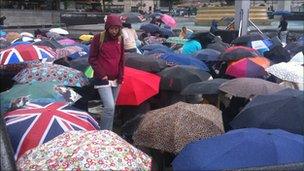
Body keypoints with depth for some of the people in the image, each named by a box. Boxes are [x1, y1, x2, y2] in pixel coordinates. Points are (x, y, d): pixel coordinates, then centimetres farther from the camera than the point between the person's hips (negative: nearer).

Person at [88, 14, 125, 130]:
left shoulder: (120, 39, 8)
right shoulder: (98, 38, -5)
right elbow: (92, 59, -4)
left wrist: (121, 76, 5)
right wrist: (101, 74, -11)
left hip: (116, 80, 5)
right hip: (102, 79, -5)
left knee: (112, 107, 10)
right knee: (110, 107, -15)